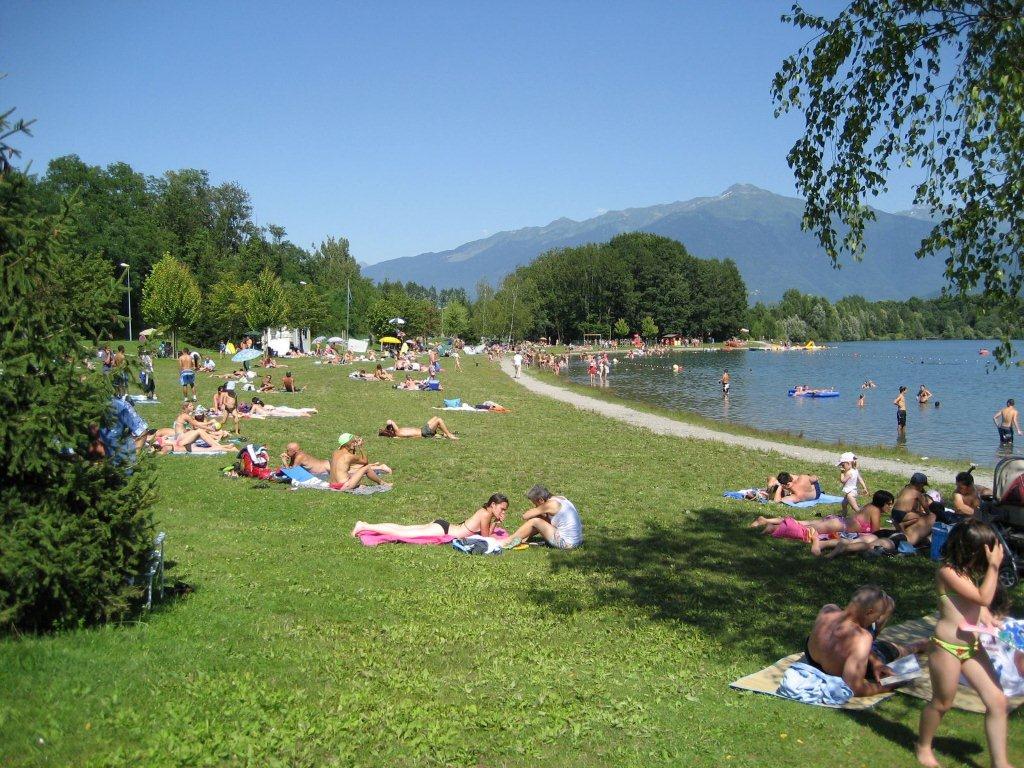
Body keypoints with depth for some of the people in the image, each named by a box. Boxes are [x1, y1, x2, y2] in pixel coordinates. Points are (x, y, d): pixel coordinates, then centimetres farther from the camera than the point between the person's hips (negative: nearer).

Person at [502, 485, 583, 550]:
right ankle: (523, 538, 27)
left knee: (534, 521, -3)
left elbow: (525, 516, -8)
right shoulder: (561, 498, 10)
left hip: (567, 543, -9)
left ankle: (509, 541, 10)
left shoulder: (550, 504, -14)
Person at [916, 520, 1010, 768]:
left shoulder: (971, 571, 8)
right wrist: (993, 565, -17)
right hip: (947, 648, -8)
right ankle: (923, 747, 33)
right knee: (942, 703, 9)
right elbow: (984, 598, -22)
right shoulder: (948, 572, -19)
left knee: (997, 701, 2)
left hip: (972, 647, 8)